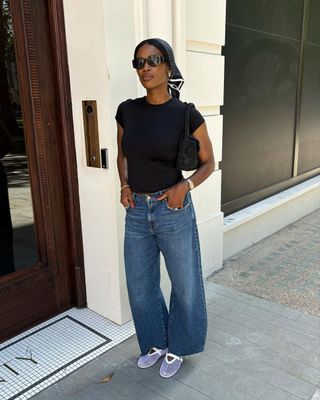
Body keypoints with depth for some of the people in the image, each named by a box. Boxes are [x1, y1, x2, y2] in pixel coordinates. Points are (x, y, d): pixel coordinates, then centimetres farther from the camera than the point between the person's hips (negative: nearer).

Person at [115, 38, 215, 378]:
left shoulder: (187, 115, -10)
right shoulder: (127, 111, 1)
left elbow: (209, 163, 0)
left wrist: (185, 186, -18)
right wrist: (124, 185, -2)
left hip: (173, 211, -4)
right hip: (136, 213, 4)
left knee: (184, 284, 14)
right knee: (140, 287, 17)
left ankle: (177, 348, 40)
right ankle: (155, 342, 43)